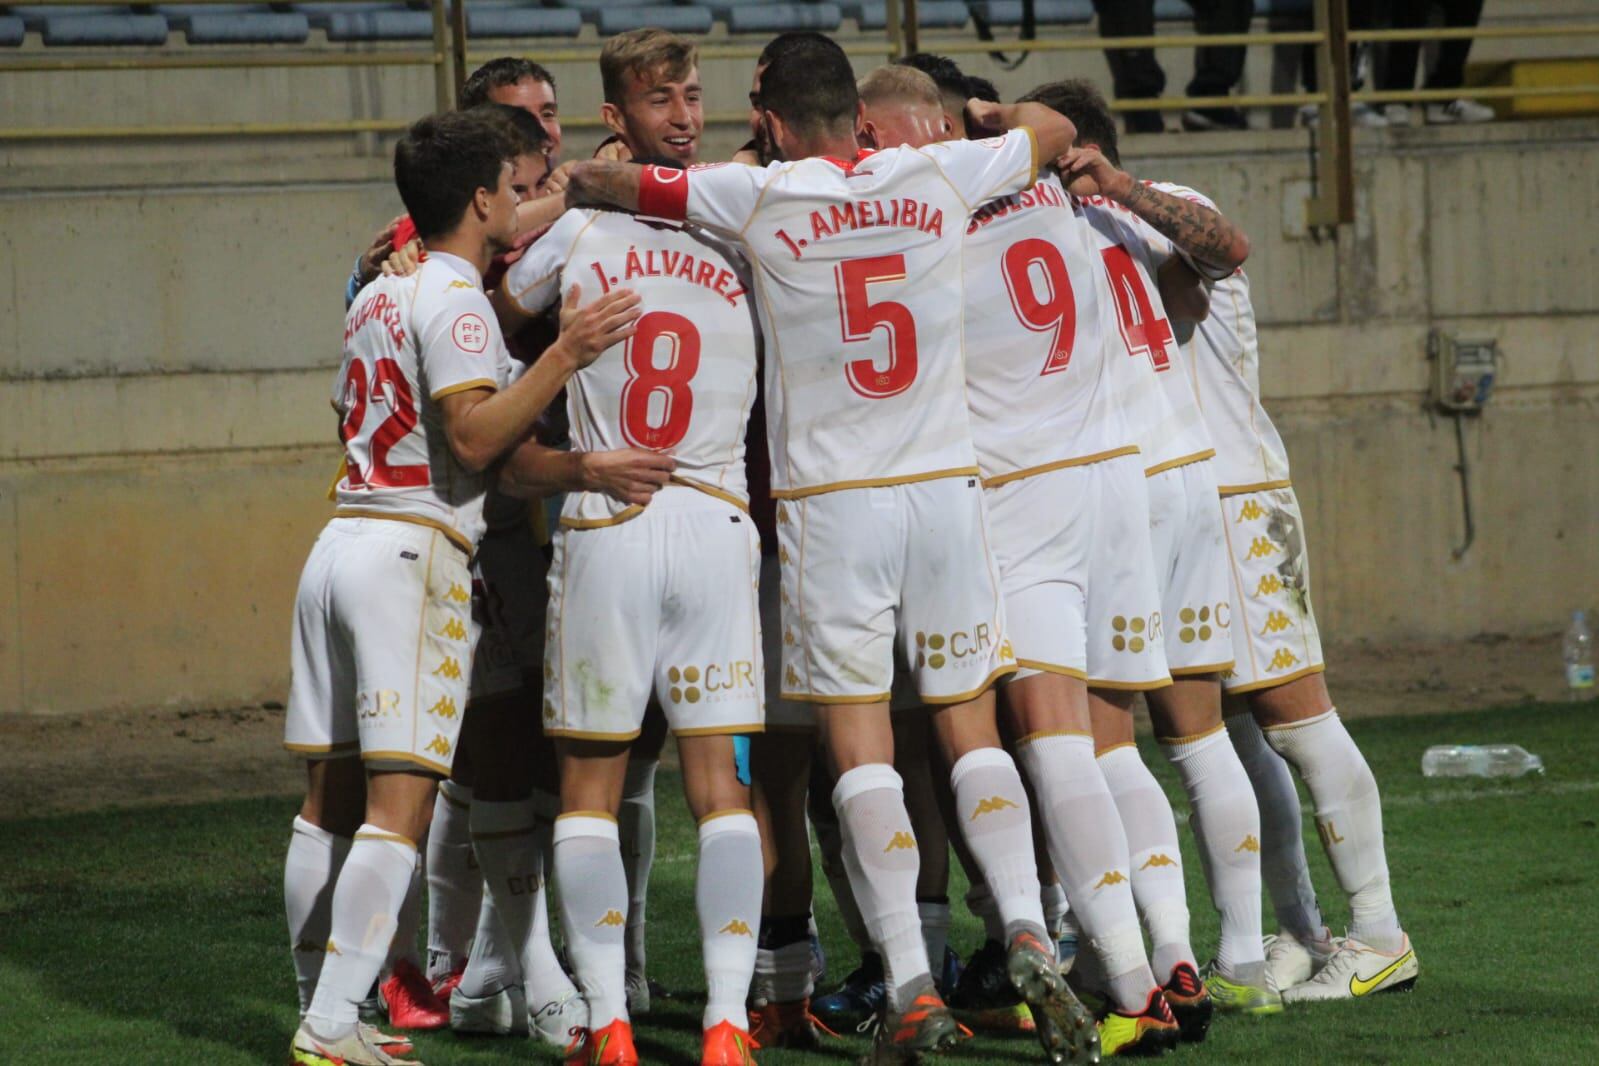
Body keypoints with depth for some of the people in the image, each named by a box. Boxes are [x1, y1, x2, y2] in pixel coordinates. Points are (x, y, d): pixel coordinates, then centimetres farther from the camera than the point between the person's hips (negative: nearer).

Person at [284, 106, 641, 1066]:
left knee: (332, 799, 9)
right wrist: (565, 357, -24)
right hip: (415, 555, -9)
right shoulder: (456, 303, -8)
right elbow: (474, 438, -19)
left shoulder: (377, 297, 18)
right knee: (401, 801, -11)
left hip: (341, 543, 9)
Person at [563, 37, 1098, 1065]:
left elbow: (595, 182, 4)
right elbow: (1051, 127, 23)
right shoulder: (939, 176, 4)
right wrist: (979, 111, 42)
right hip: (946, 486, 3)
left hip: (831, 504, -3)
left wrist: (586, 177, 26)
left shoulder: (756, 196, -4)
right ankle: (1028, 933, -8)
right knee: (971, 727, 9)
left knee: (860, 746, -2)